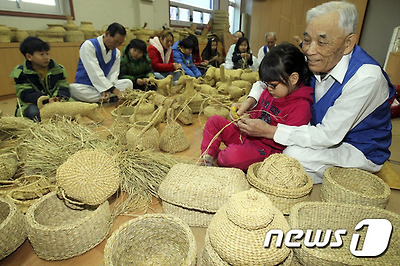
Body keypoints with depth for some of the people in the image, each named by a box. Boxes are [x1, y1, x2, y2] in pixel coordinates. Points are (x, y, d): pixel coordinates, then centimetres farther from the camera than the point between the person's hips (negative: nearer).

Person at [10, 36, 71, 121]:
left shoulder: (57, 69, 10)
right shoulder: (21, 72, -1)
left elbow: (63, 86, 5)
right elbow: (25, 93, -11)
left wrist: (61, 97, -22)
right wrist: (47, 100, -29)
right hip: (32, 103, -2)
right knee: (34, 112, -35)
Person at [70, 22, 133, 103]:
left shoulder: (116, 53, 6)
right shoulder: (89, 45, -12)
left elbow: (113, 74, -2)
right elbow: (95, 73, -23)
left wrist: (107, 90, -24)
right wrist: (114, 90, -31)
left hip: (104, 86, 4)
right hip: (85, 87, -3)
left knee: (128, 83, -16)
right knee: (73, 88, -37)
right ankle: (111, 98, -30)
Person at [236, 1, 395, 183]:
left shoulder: (366, 77, -29)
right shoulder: (314, 62, -11)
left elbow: (328, 136, -30)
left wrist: (269, 131, -33)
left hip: (361, 152, -6)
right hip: (324, 133, 6)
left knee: (293, 154, -28)